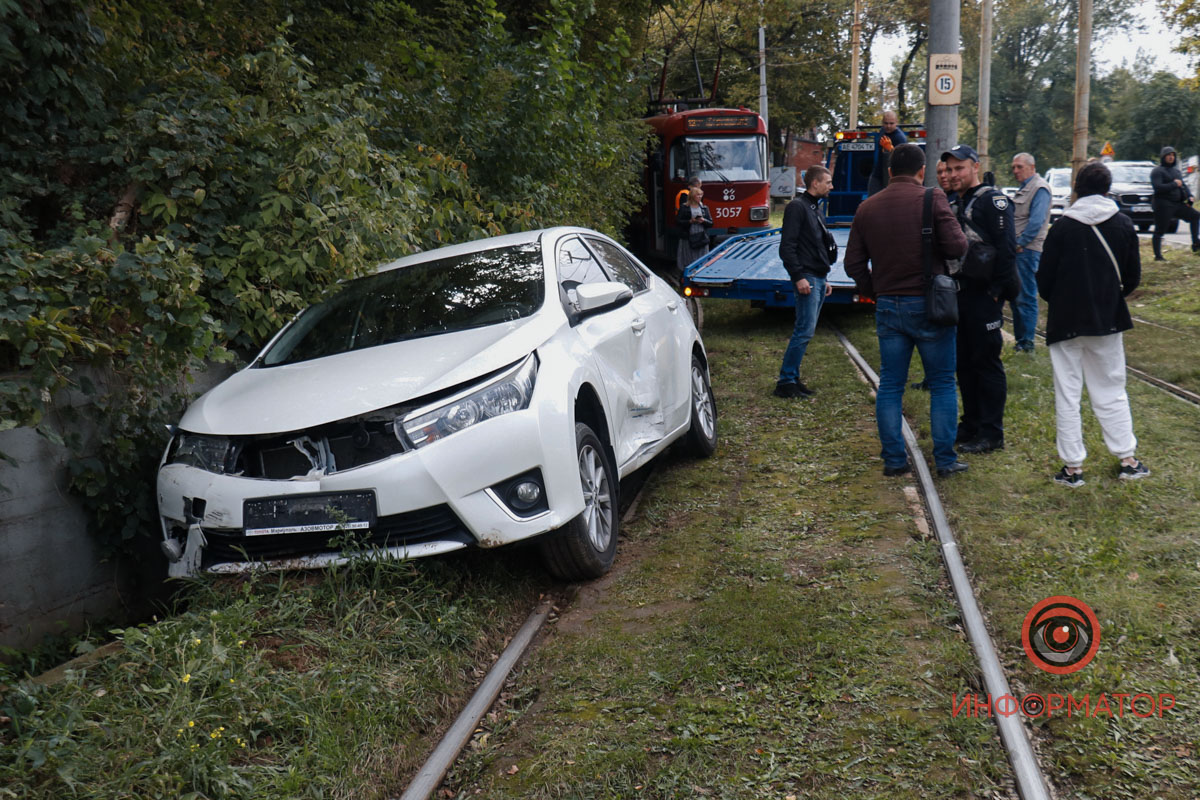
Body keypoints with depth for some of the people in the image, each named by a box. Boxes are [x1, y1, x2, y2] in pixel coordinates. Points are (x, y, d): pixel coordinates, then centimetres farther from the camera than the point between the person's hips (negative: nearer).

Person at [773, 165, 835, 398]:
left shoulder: (815, 209, 21)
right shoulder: (797, 207, -8)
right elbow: (787, 247, -16)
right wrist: (799, 277, -22)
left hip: (818, 279, 9)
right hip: (807, 279, -9)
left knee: (805, 331, 9)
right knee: (804, 330, -12)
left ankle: (792, 378, 14)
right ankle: (786, 381, -7)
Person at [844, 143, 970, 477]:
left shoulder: (867, 207, 7)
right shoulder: (932, 199, -7)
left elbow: (853, 263, 7)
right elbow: (957, 246, -14)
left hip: (887, 307, 4)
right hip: (928, 304, -3)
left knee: (890, 385, 10)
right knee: (942, 384, 7)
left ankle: (893, 459, 12)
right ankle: (945, 459, 9)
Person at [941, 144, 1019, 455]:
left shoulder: (993, 200, -9)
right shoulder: (958, 204, 16)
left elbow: (1007, 248, -15)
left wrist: (996, 291, -18)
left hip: (984, 295, -9)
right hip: (961, 294, 9)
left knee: (987, 362, -3)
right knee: (964, 362, 13)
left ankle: (992, 434, 3)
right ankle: (971, 425, 23)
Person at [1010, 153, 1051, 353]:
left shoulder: (1039, 188, -10)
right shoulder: (1023, 189, 20)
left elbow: (1036, 221, -19)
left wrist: (1019, 243, -16)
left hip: (1027, 250, -10)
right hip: (1018, 249, 10)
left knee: (1026, 297, -7)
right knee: (1015, 296, 12)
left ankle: (1027, 343, -4)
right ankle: (1020, 339, 19)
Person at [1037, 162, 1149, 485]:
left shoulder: (1062, 227, -9)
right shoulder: (1123, 226, -1)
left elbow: (1044, 278, -5)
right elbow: (1133, 277, 5)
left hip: (1065, 321, -2)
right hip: (1107, 320, 2)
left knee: (1067, 395, 3)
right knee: (1112, 392, 14)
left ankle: (1072, 466, 5)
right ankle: (1128, 459, 17)